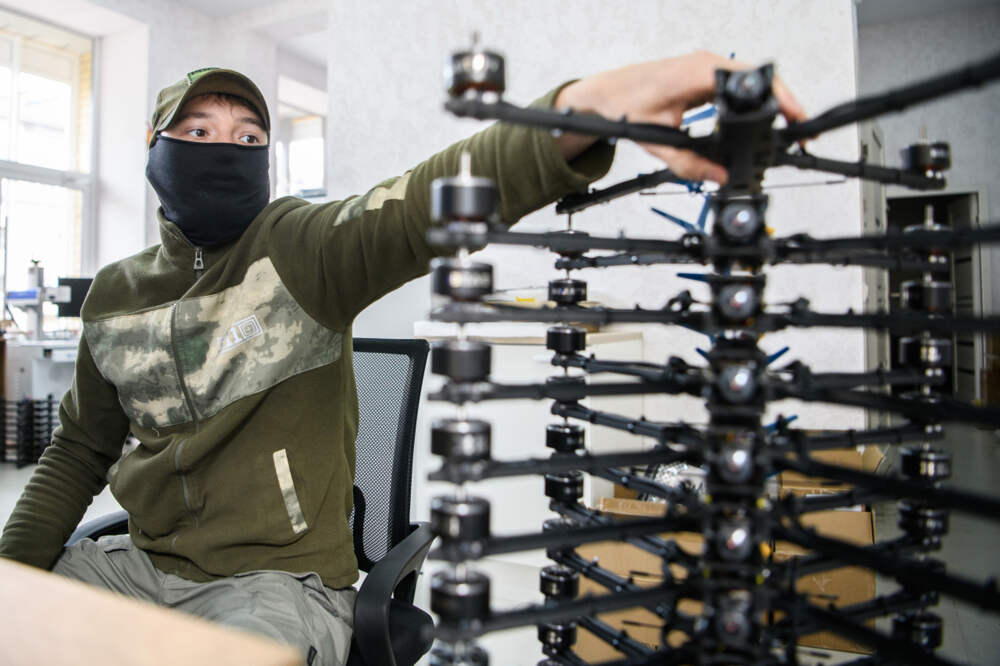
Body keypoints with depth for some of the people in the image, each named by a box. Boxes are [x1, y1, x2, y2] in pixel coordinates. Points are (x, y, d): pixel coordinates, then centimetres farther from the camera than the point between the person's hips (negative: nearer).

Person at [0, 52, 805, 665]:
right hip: (141, 564, 6)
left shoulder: (303, 248, -10)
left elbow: (436, 199, -30)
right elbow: (79, 452, 19)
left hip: (279, 581, -5)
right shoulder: (113, 295, 7)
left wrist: (592, 104, -47)